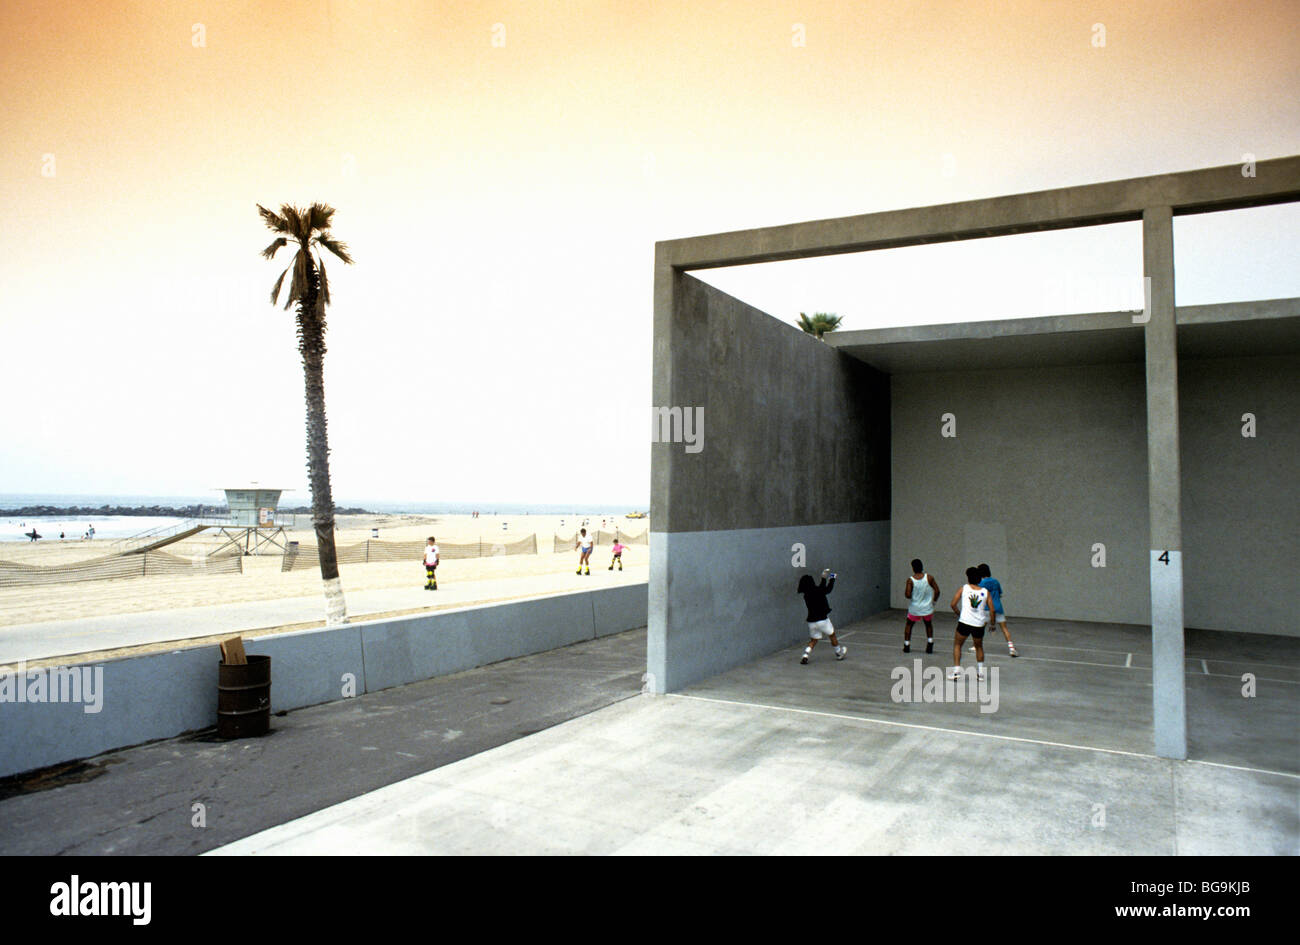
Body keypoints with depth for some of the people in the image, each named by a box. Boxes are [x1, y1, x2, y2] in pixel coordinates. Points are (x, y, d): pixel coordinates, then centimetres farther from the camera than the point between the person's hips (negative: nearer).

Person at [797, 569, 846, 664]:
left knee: (813, 640, 15)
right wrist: (832, 578, 14)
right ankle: (839, 653, 36)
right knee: (832, 635, 18)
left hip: (811, 621, 5)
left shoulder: (806, 595, 3)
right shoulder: (817, 592, -17)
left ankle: (805, 656, -4)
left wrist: (824, 578, 26)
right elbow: (828, 589, 0)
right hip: (822, 619, -5)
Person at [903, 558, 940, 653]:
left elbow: (907, 595, -21)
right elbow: (937, 591, -8)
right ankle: (930, 644, 16)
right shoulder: (929, 578, -10)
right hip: (928, 608, 1)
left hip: (914, 609, -1)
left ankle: (906, 646, 21)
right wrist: (933, 600, 9)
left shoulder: (910, 580, -14)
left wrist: (905, 592, 2)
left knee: (908, 625, 22)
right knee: (929, 625, 27)